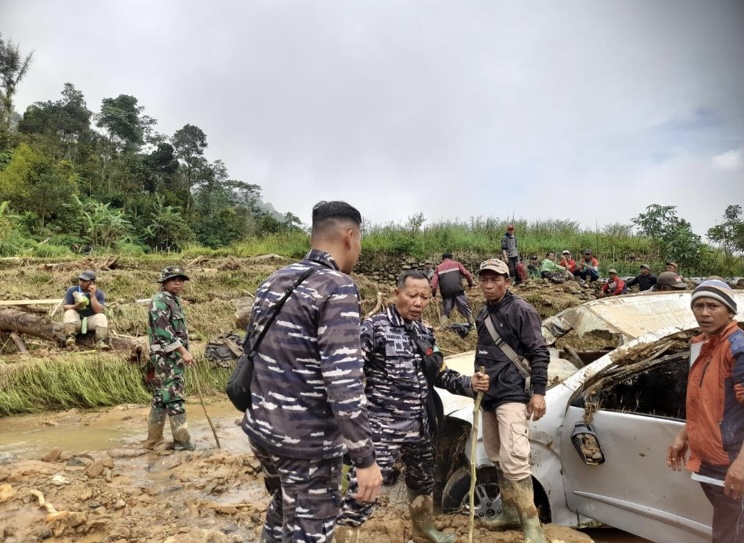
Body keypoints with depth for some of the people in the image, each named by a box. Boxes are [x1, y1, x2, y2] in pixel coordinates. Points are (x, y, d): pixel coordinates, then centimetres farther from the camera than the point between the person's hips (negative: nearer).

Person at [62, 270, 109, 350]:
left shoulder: (99, 293, -2)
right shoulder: (72, 290, 2)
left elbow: (100, 311, -15)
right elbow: (64, 307, -4)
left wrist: (93, 295, -20)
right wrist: (76, 306, -25)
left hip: (91, 319, -1)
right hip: (76, 320, 1)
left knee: (101, 316, -29)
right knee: (69, 313, -27)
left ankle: (100, 342, -44)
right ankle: (70, 338, -42)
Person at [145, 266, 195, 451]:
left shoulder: (174, 301, 17)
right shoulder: (159, 302, -13)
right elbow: (164, 332, -22)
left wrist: (184, 352, 21)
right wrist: (184, 351, -23)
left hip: (175, 358, 10)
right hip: (166, 359, -10)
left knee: (162, 399, 14)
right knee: (174, 398, -6)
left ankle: (154, 439, 22)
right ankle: (182, 440, 0)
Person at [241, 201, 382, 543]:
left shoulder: (272, 282, 6)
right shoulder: (337, 287, -19)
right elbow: (344, 383, -26)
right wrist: (365, 458, -20)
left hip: (261, 430, 8)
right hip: (307, 442, -8)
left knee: (281, 516, 27)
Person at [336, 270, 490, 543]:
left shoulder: (425, 333, 6)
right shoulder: (375, 328, -16)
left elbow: (440, 374, 14)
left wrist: (470, 384, -1)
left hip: (419, 428, 8)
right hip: (381, 429, -8)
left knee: (423, 482, 28)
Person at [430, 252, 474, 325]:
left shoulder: (438, 267, 19)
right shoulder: (456, 263, 17)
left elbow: (434, 283, 7)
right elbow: (467, 274, 7)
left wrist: (433, 294, 14)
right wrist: (470, 284, 22)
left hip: (446, 293, 2)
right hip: (458, 290, -1)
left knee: (445, 312, 13)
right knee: (466, 309, 6)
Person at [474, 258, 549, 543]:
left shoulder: (521, 310, -9)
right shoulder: (484, 313, 13)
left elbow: (538, 353, -12)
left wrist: (538, 392, -18)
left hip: (512, 395, -8)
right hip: (488, 396, 8)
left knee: (513, 460, -15)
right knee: (497, 459, 15)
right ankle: (510, 511, 29)